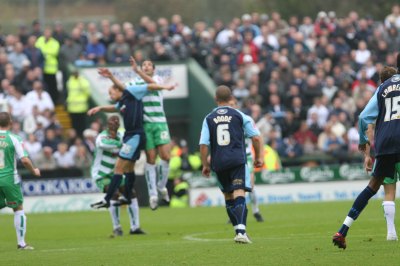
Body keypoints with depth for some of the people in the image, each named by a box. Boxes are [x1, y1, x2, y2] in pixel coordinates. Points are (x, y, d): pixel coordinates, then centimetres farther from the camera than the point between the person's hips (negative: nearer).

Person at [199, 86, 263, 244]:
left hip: (218, 163, 2)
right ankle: (241, 231, -28)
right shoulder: (239, 115, 4)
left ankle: (239, 229, 22)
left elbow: (203, 145, 1)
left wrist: (205, 165, 11)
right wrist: (258, 157, 15)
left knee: (228, 196, 18)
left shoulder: (209, 119, 7)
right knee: (239, 194, -10)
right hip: (237, 160, -2)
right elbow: (256, 137, 2)